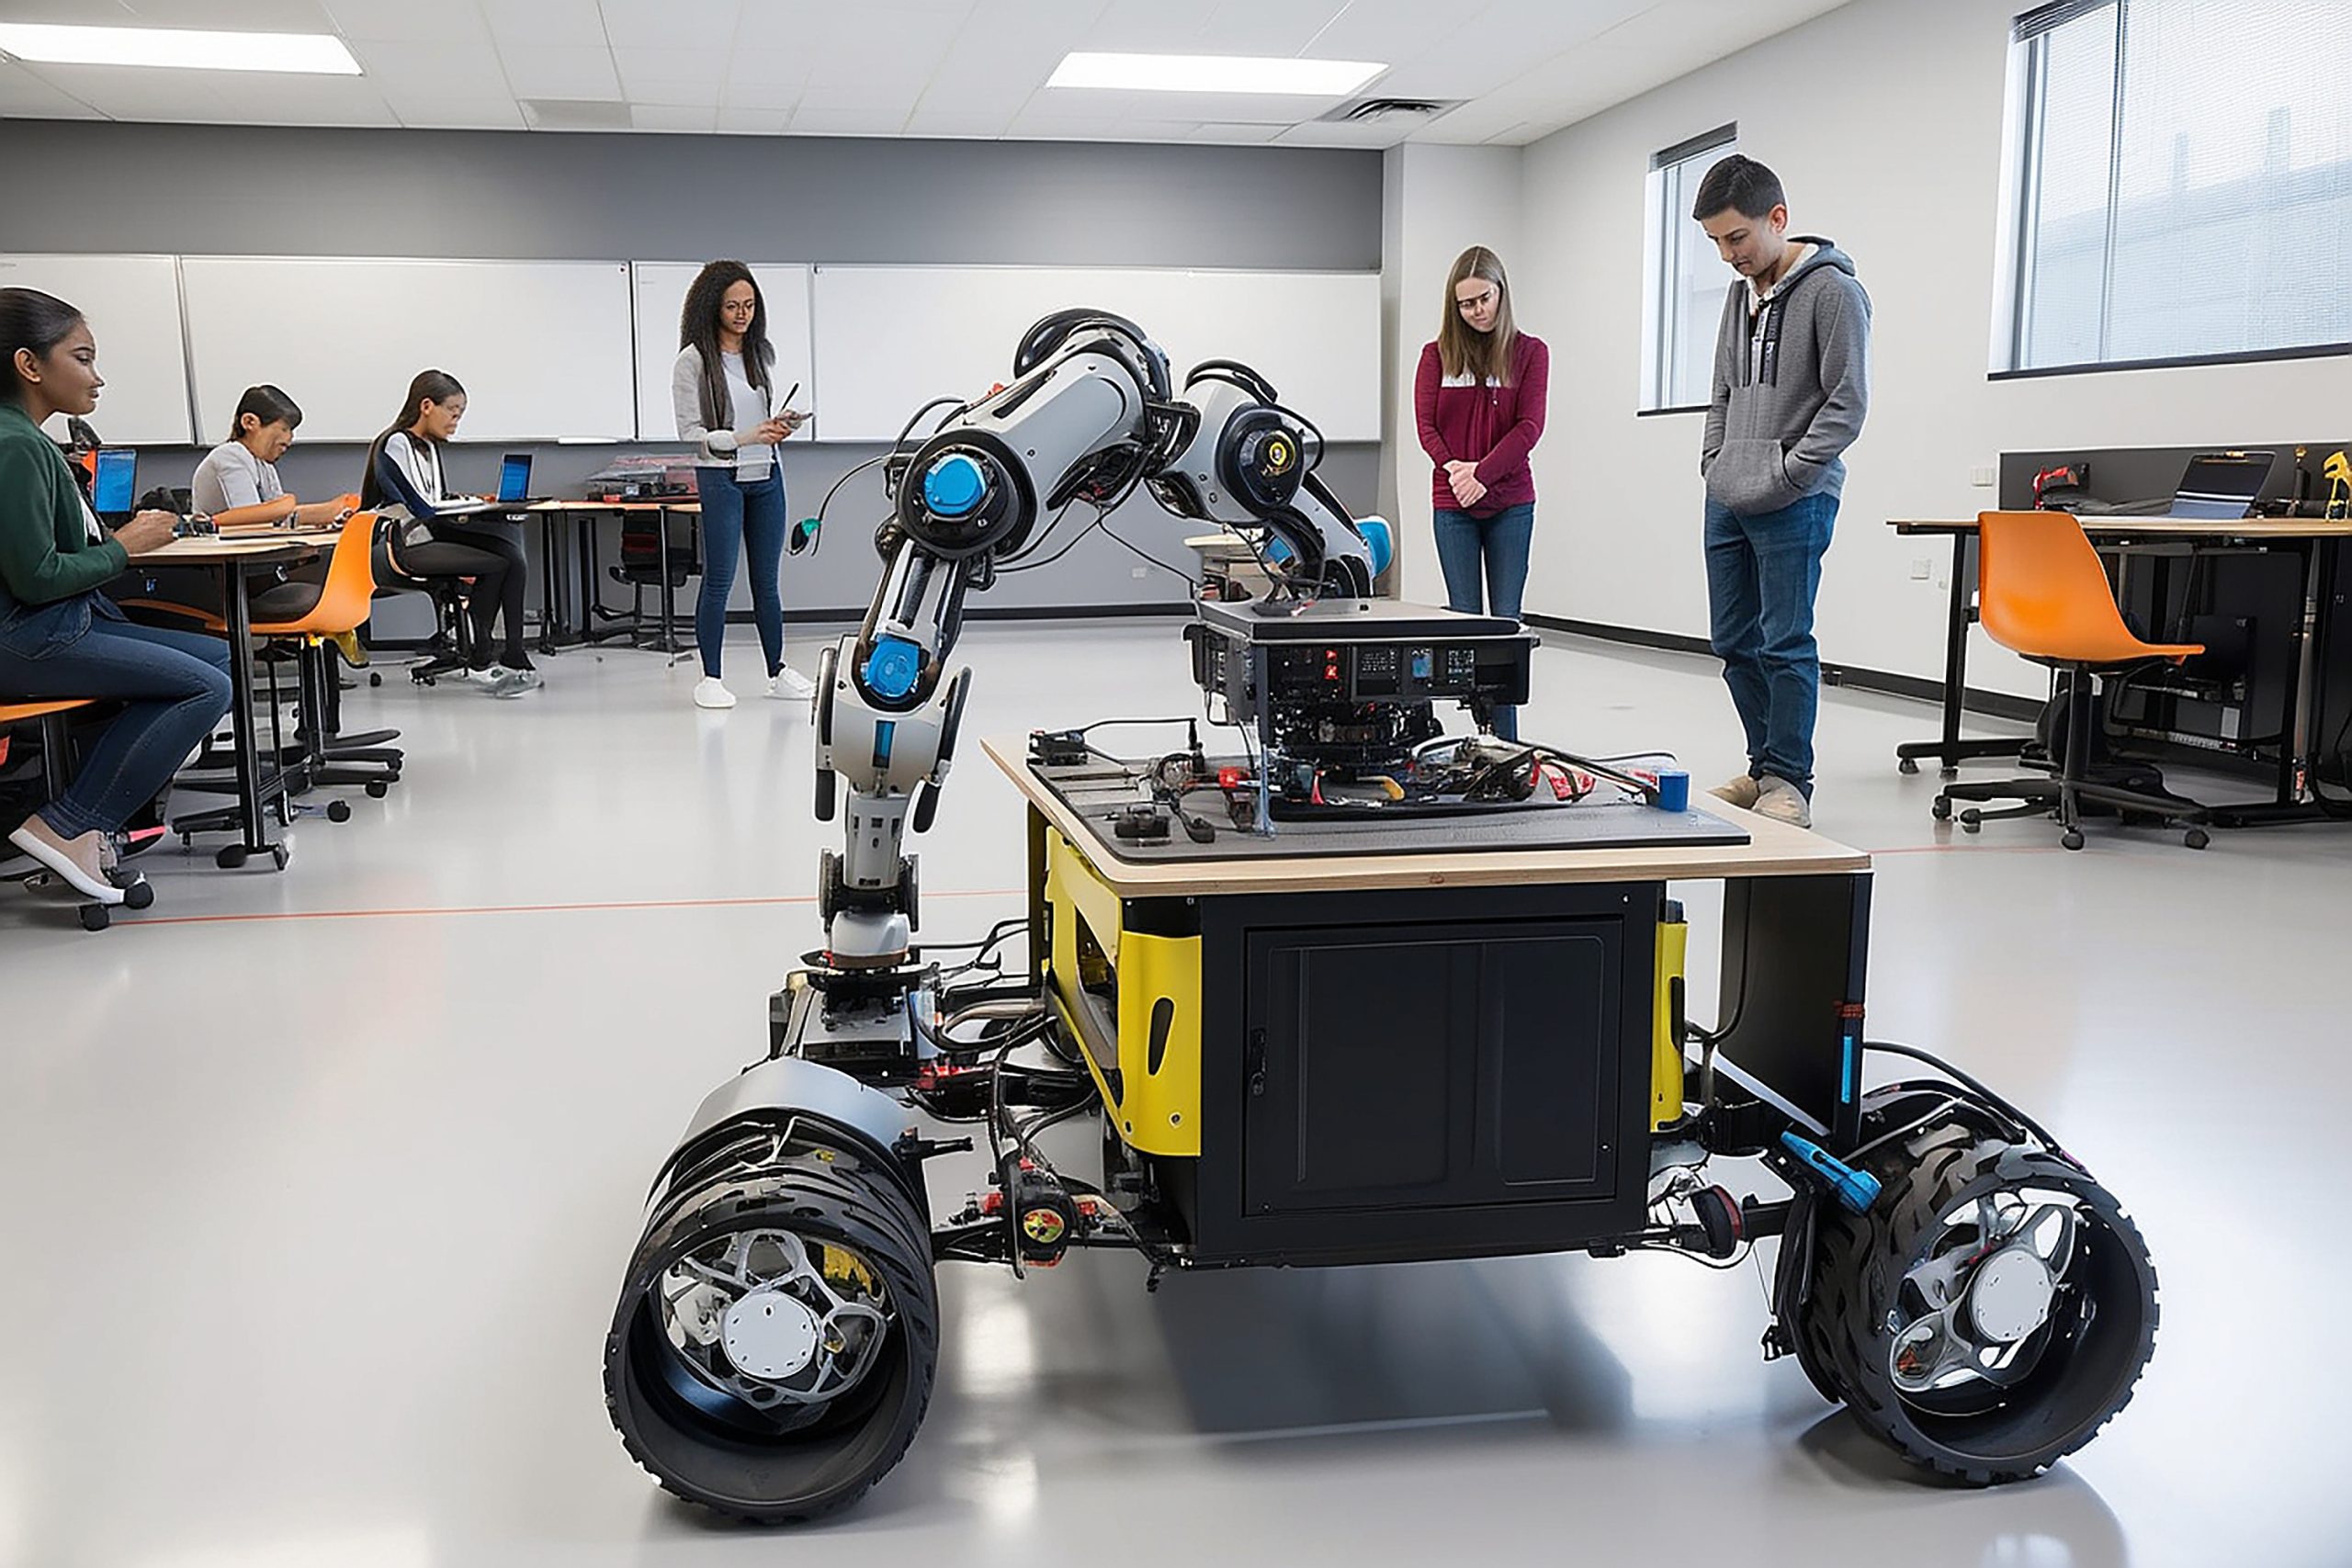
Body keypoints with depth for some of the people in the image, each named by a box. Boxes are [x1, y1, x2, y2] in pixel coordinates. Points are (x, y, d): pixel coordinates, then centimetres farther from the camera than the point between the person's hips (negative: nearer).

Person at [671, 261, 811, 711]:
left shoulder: (761, 354, 10)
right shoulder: (693, 361, -8)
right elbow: (690, 432, -12)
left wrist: (780, 425, -5)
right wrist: (744, 438, -24)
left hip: (766, 475, 6)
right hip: (720, 477, -5)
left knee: (767, 578, 11)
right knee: (719, 581, -2)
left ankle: (777, 670, 17)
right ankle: (710, 678, 5)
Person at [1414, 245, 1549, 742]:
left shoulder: (1529, 352, 3)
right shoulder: (1438, 355, 7)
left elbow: (1529, 426, -6)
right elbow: (1425, 424, 2)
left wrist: (1482, 473, -16)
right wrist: (1453, 468, -15)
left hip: (1511, 504, -1)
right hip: (1452, 505, 1)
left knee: (1506, 620, 0)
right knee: (1465, 620, 2)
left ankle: (1506, 741, 3)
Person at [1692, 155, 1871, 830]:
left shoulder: (1833, 291, -8)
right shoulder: (1741, 293, 15)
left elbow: (1847, 403, -12)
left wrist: (1784, 477, -14)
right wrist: (1714, 464, 10)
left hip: (1795, 504, -8)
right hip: (1726, 503, 8)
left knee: (1785, 644, -5)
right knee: (1734, 642, 11)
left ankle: (1790, 781, 4)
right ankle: (1765, 766, 23)